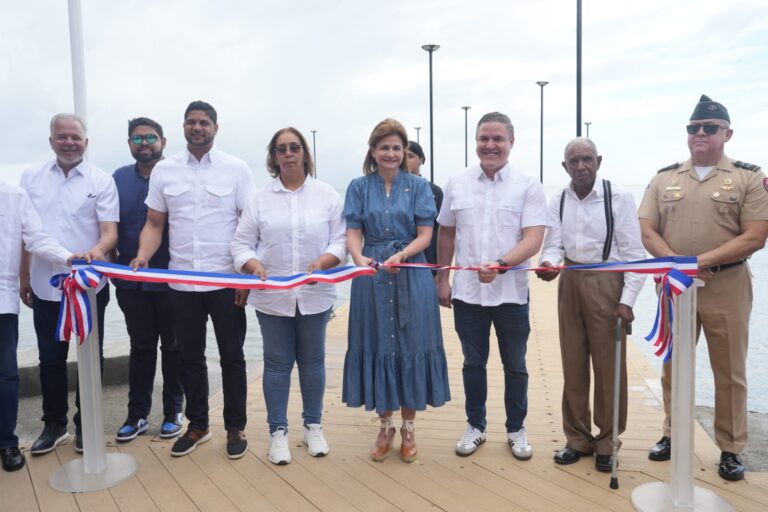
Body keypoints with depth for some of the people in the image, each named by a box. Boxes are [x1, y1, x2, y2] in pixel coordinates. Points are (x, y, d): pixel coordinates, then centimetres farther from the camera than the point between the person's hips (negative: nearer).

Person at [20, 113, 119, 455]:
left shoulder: (102, 181, -5)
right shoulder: (31, 178, 5)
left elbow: (110, 231, -11)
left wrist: (98, 250, -33)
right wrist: (23, 277, 11)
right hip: (45, 286, 3)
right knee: (50, 359, 12)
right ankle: (54, 424, 28)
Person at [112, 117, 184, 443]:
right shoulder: (118, 179, 7)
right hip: (131, 281, 3)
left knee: (172, 345, 10)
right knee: (140, 346, 12)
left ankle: (173, 411, 22)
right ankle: (137, 414, 23)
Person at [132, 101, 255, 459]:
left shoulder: (236, 169, -1)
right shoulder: (163, 170, 6)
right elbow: (154, 224, 8)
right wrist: (143, 255, -11)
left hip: (226, 280, -2)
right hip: (181, 281, 3)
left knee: (231, 356, 7)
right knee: (189, 357, 13)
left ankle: (235, 427, 21)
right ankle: (197, 425, 29)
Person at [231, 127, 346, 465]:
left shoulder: (327, 194, 1)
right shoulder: (260, 198, 3)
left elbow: (340, 240, -2)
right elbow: (242, 244, 2)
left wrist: (322, 262, -21)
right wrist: (255, 266, -17)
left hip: (314, 295, 0)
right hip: (272, 296, 0)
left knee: (312, 360, 12)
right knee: (277, 362, 8)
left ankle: (313, 425, 29)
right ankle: (277, 431, 22)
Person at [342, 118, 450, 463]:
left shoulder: (418, 187, 5)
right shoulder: (359, 187, 7)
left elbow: (425, 235, -2)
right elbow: (353, 233, -1)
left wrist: (400, 255, -21)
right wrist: (360, 258, -23)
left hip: (411, 278, 0)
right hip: (371, 279, 1)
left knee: (410, 346, 4)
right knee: (378, 345, 6)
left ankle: (408, 428, 22)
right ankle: (385, 425, 25)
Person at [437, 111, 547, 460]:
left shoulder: (528, 186, -5)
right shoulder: (457, 183, 4)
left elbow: (533, 239, -13)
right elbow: (446, 234, 11)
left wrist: (500, 265, -28)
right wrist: (442, 280, 9)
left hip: (511, 292, -2)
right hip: (467, 291, 2)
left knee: (515, 365, 13)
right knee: (473, 363, 15)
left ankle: (516, 429, 30)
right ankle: (475, 426, 32)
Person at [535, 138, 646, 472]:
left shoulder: (619, 198, -9)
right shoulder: (558, 202, 3)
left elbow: (634, 253, -9)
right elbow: (554, 244, -2)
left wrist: (627, 300, -14)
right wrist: (547, 262, -26)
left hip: (606, 284, -4)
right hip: (569, 284, 4)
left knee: (608, 366, 5)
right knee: (573, 365, 12)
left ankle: (607, 442, 24)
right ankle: (577, 439, 28)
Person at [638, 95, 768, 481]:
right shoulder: (664, 178, 8)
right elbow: (648, 232, 2)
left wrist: (703, 260, -18)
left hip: (727, 286, -2)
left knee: (729, 371, 7)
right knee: (673, 366, 12)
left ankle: (731, 449, 21)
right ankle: (672, 434, 27)